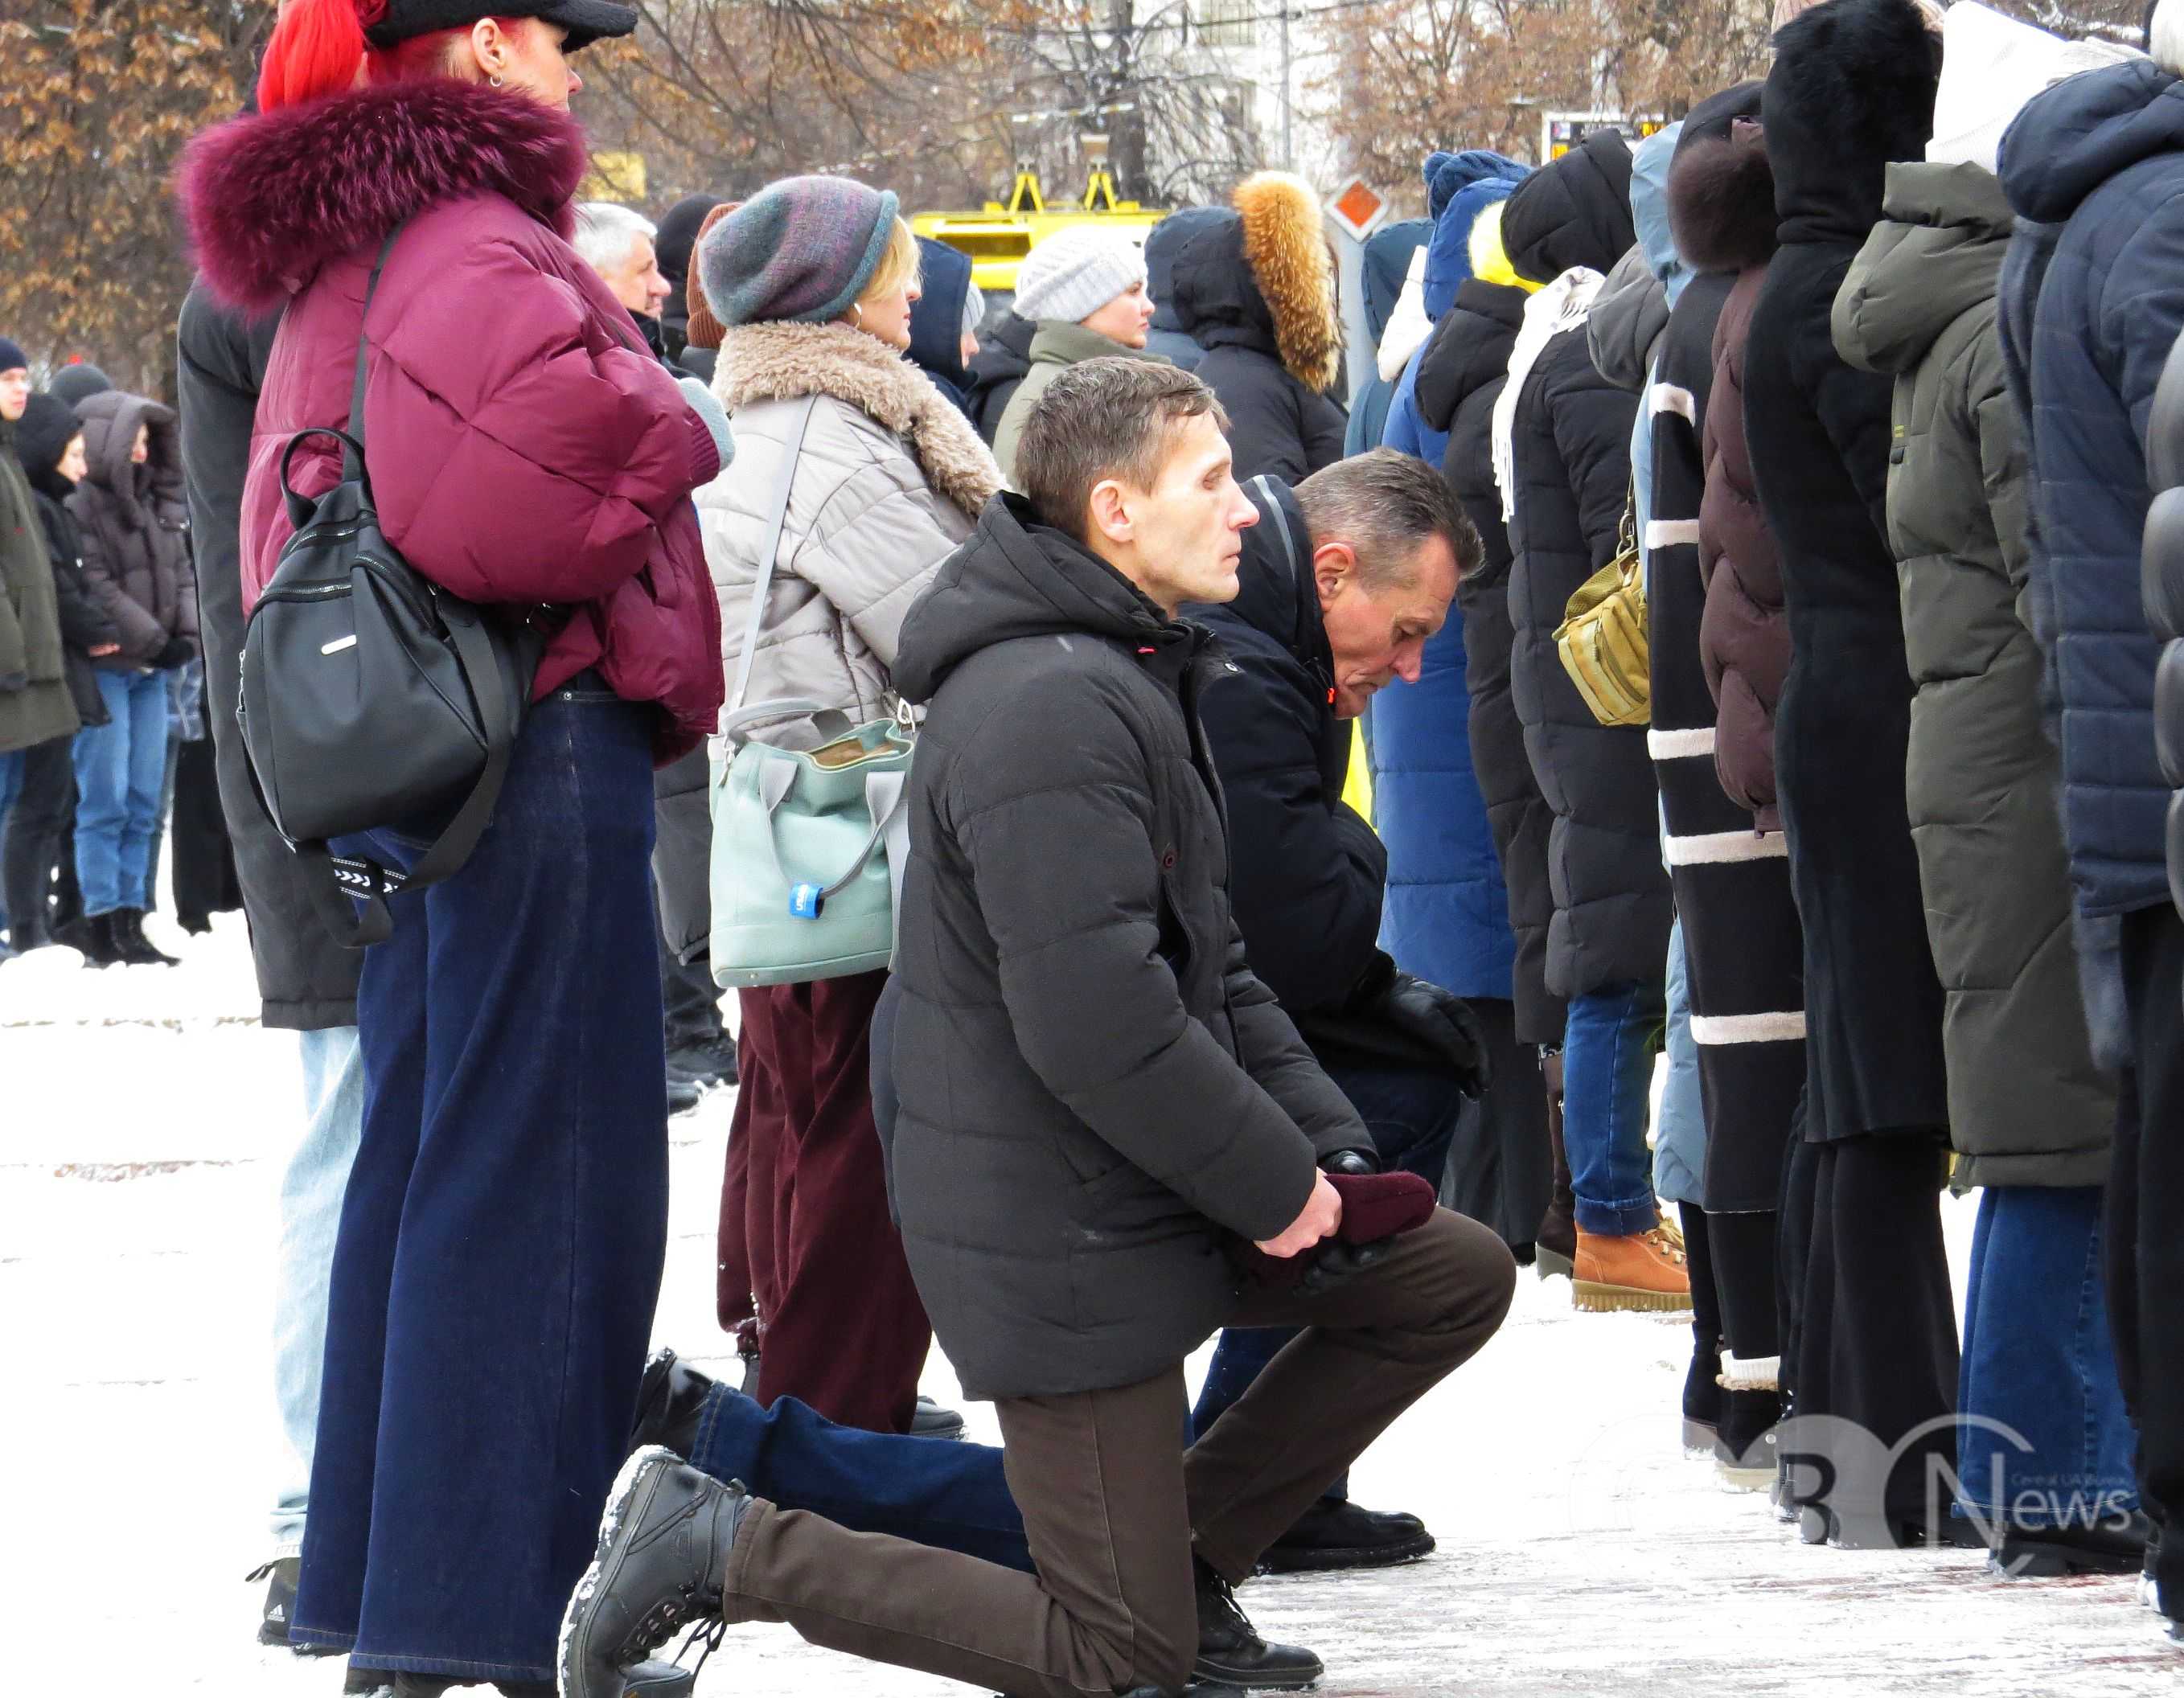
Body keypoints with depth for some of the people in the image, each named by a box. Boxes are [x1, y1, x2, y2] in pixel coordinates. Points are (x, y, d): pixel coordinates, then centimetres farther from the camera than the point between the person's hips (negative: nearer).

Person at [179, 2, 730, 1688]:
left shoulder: (333, 263, 17)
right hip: (540, 737, -10)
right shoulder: (474, 239, -15)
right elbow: (543, 423, -31)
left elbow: (289, 527, 23)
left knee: (416, 1157, 15)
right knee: (537, 1175, -7)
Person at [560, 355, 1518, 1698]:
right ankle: (720, 1550, 0)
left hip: (1154, 1191, 10)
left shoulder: (1141, 676, 12)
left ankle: (1184, 1562, 19)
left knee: (1460, 1279, 15)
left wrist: (1326, 1141, 5)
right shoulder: (1047, 707, -24)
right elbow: (1096, 1023, -28)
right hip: (1065, 1233, -10)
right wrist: (1274, 1186, -17)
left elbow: (1211, 963, 19)